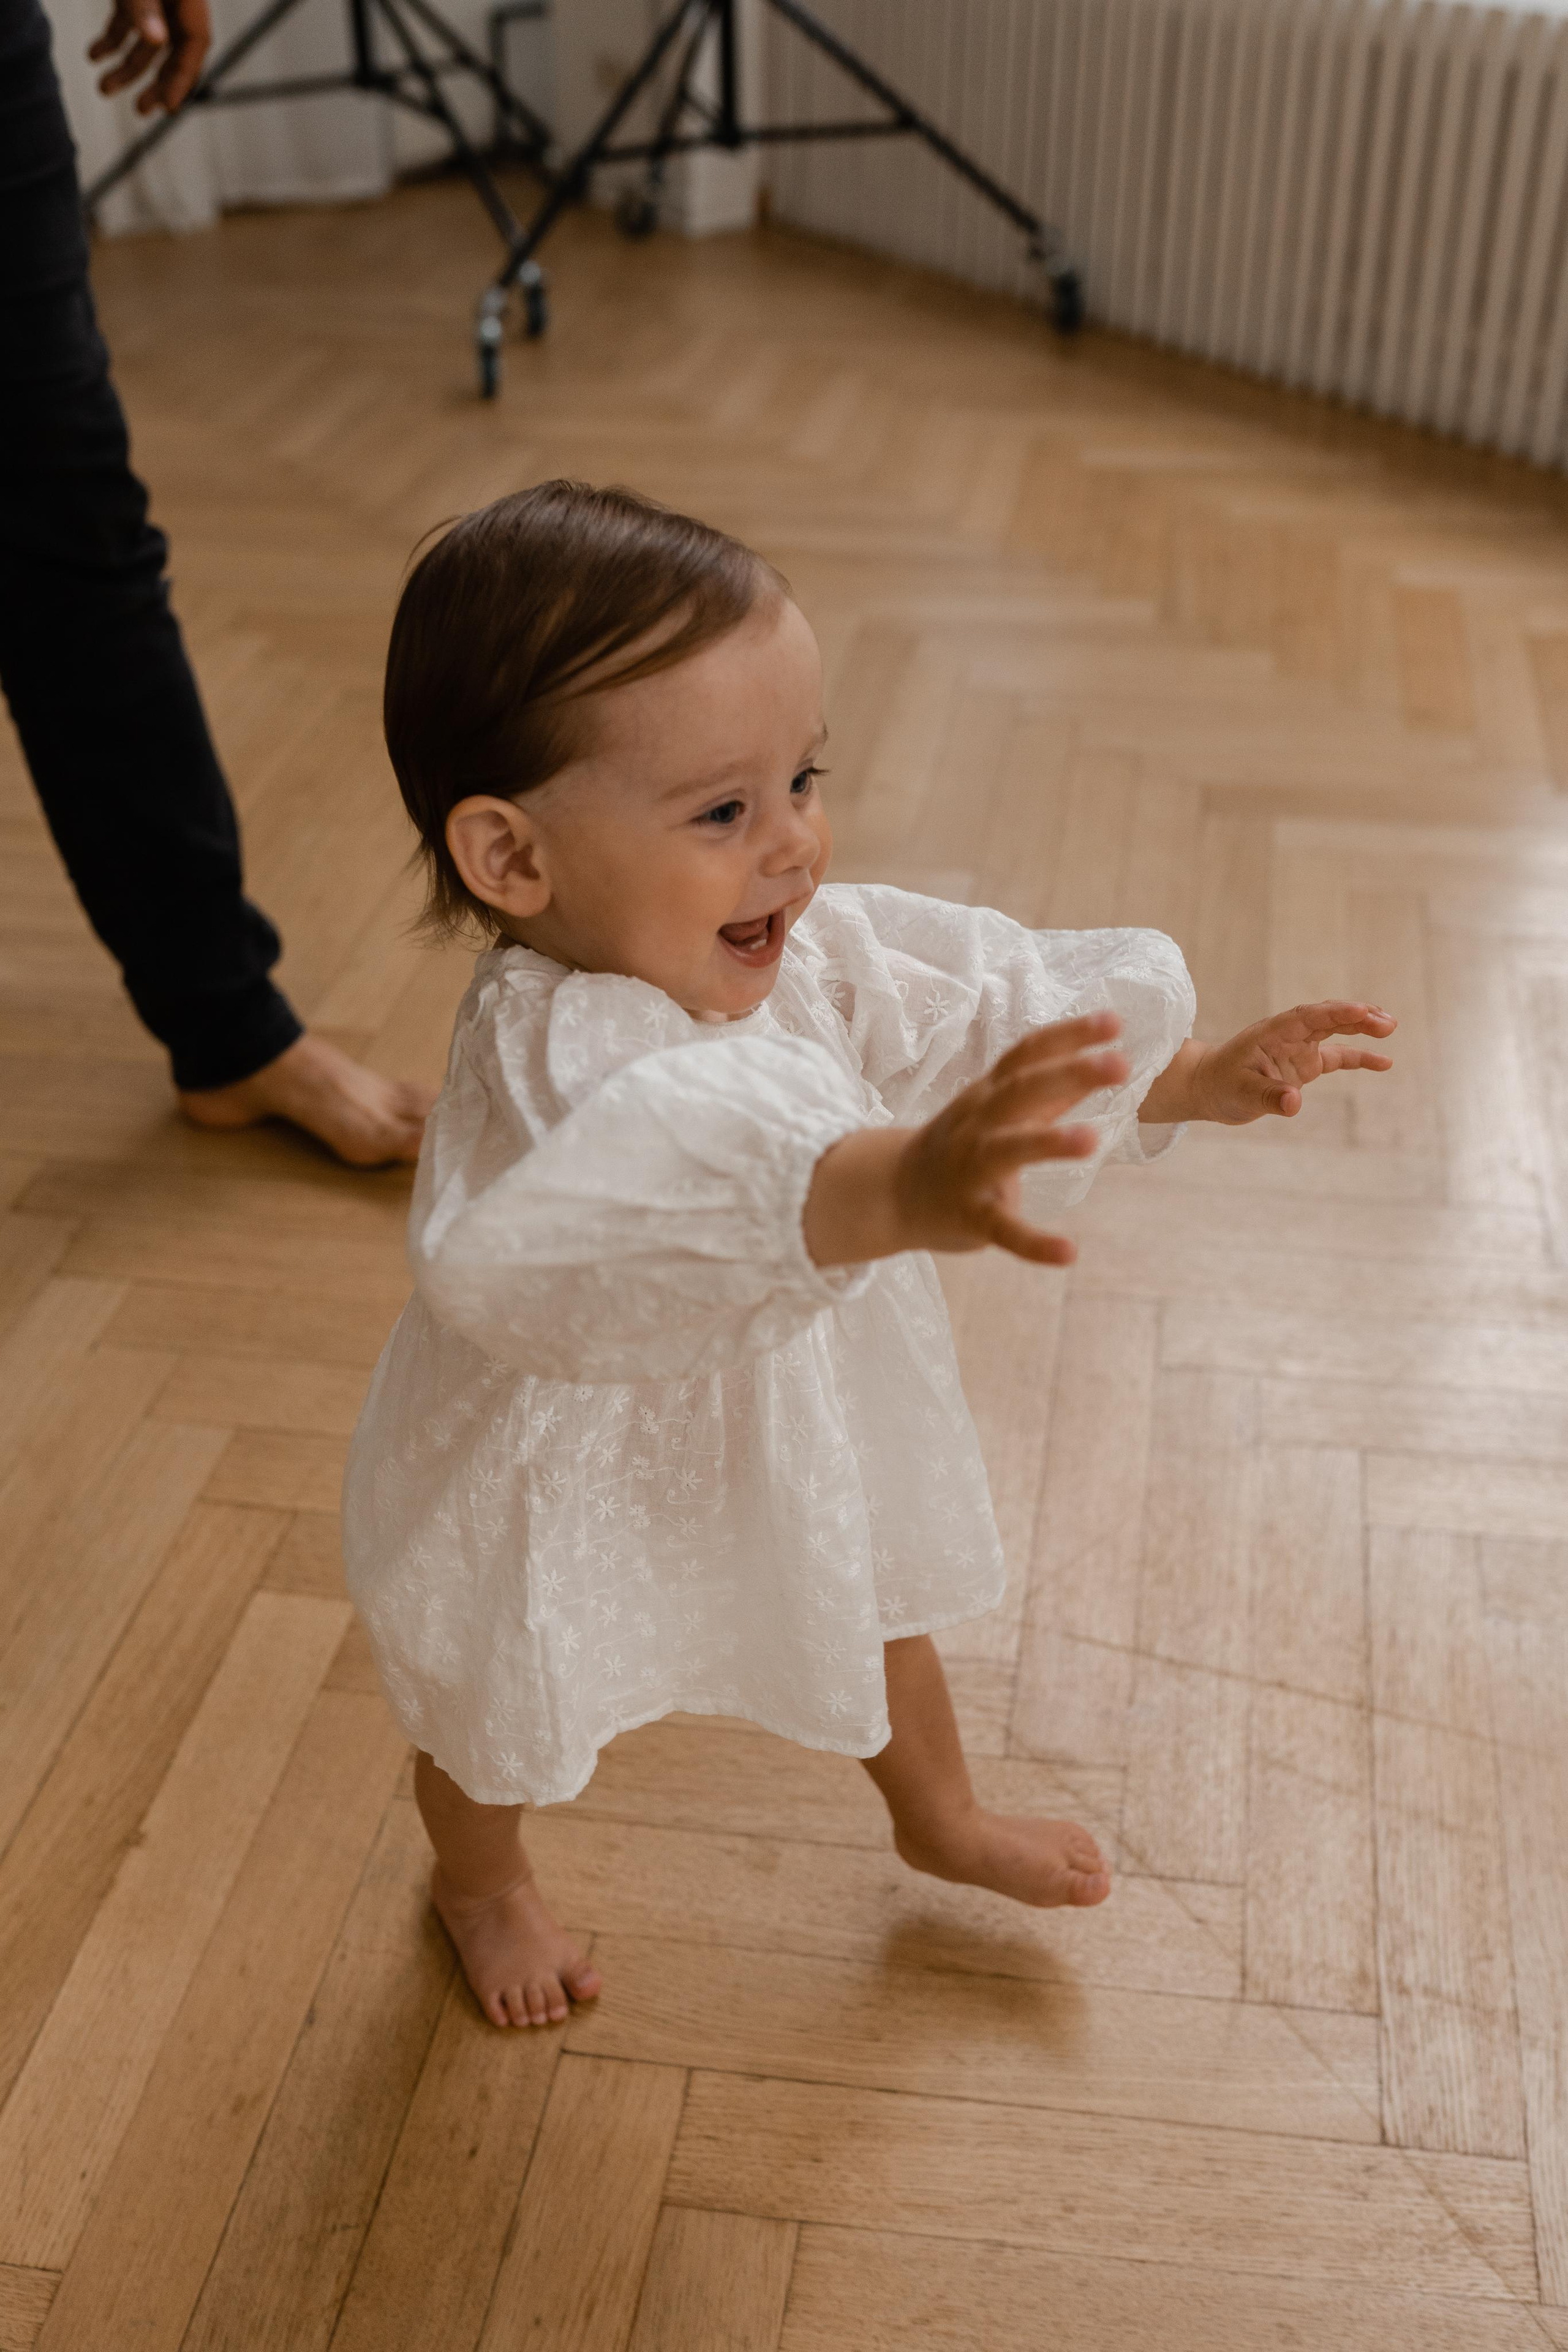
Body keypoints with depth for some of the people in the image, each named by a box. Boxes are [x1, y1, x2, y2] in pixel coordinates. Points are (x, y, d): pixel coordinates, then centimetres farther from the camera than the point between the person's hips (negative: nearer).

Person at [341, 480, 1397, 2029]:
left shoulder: (813, 954, -17)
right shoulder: (554, 1054, -42)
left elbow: (973, 1007, -2)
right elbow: (696, 1154, -63)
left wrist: (1200, 1078, -2)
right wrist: (896, 1187, -81)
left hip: (789, 1422, 6)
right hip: (566, 1480, -6)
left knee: (876, 1608, 30)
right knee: (503, 1717, 23)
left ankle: (941, 1819, 62)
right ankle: (480, 1884, 59)